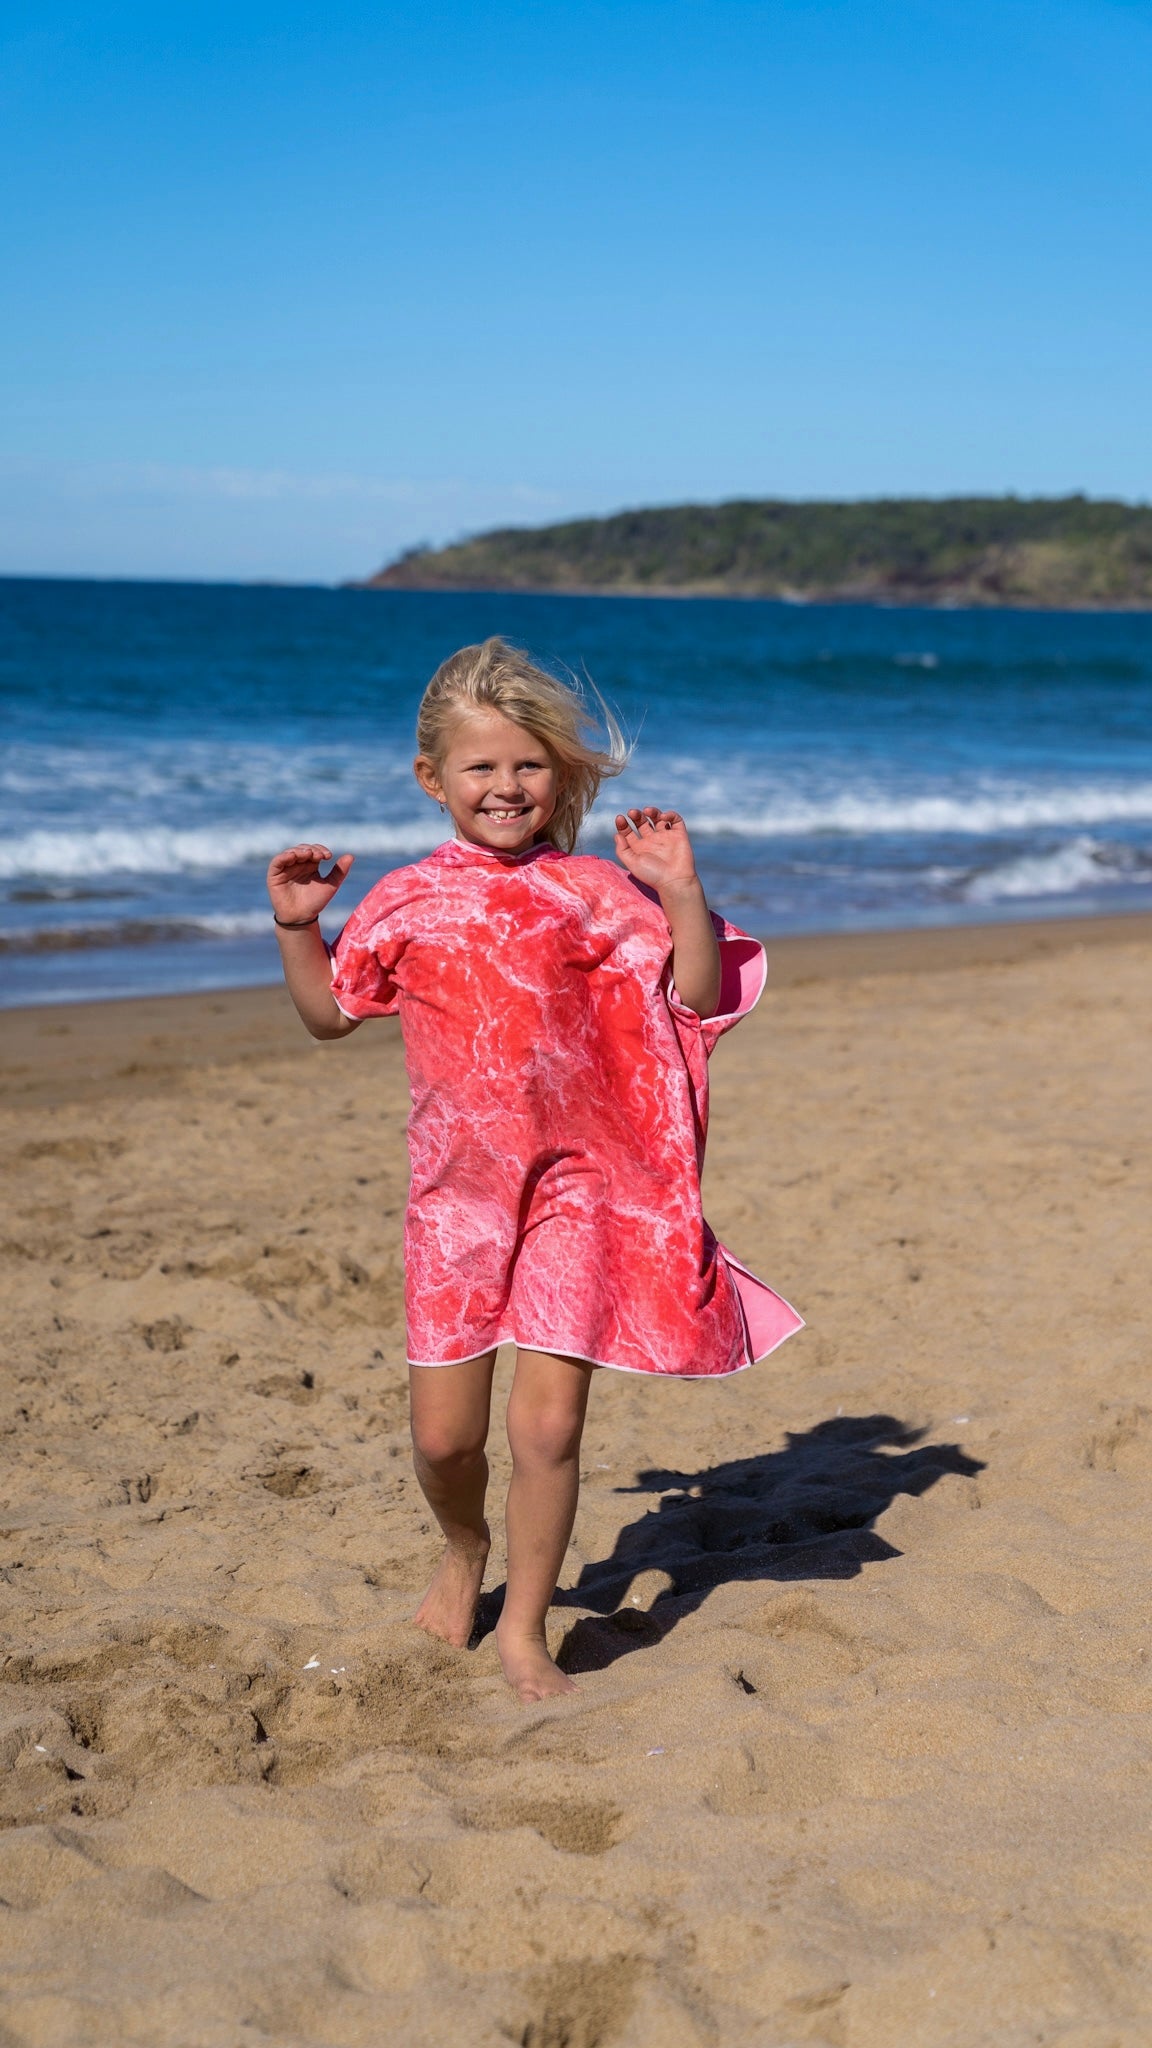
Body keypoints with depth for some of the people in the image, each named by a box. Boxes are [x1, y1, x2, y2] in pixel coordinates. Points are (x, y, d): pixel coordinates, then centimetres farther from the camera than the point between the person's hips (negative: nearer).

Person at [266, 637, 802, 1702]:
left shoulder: (595, 891, 0)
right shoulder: (405, 904, 4)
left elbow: (702, 998, -2)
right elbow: (331, 1013, 16)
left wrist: (681, 894, -13)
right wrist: (296, 926, 3)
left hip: (577, 1186, -1)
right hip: (457, 1194, 2)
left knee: (548, 1421, -5)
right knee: (444, 1433, 4)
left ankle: (524, 1627, 15)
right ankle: (465, 1550, 39)